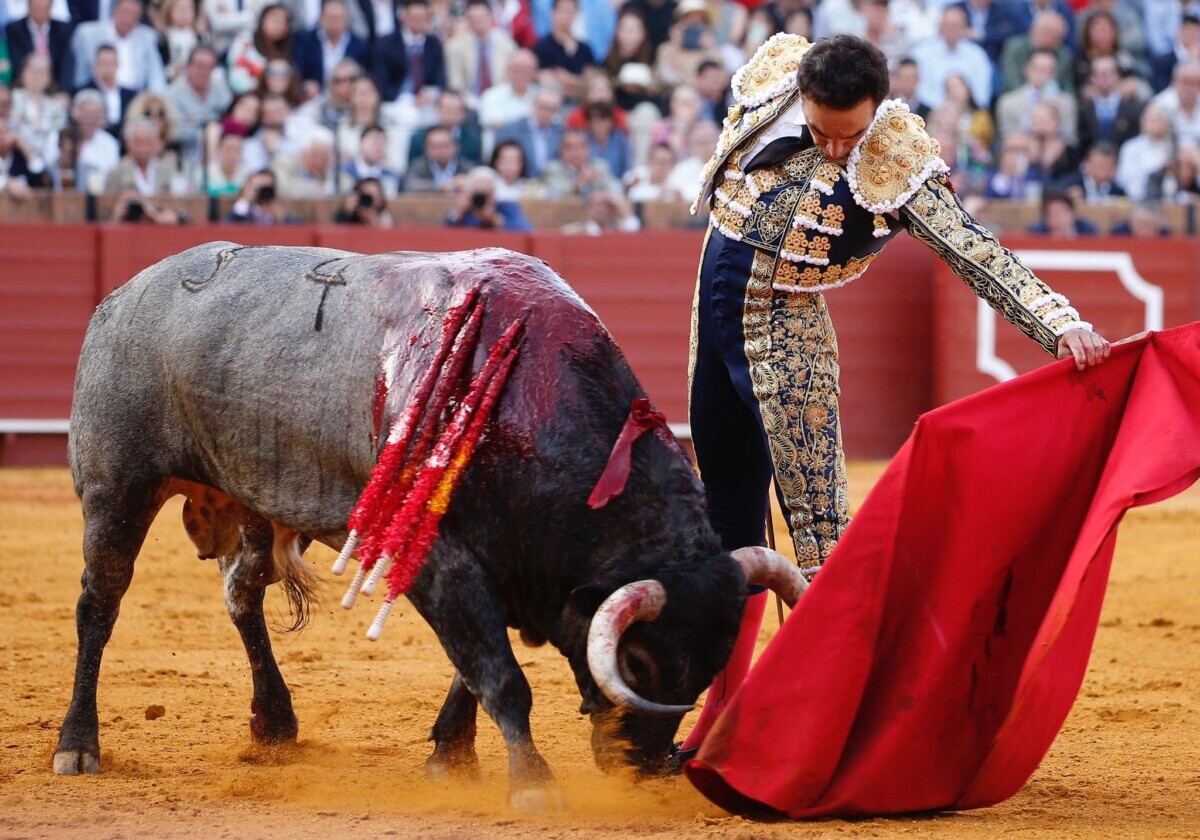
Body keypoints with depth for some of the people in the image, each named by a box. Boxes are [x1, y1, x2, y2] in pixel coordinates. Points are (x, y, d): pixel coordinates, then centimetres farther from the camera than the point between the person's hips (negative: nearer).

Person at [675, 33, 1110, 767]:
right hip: (714, 314, 5)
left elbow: (977, 253, -24)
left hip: (786, 335, -5)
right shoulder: (770, 89, -6)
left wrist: (1062, 324, -36)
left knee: (819, 522, -12)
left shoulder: (896, 166, -17)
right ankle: (725, 714, 21)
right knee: (729, 523, 12)